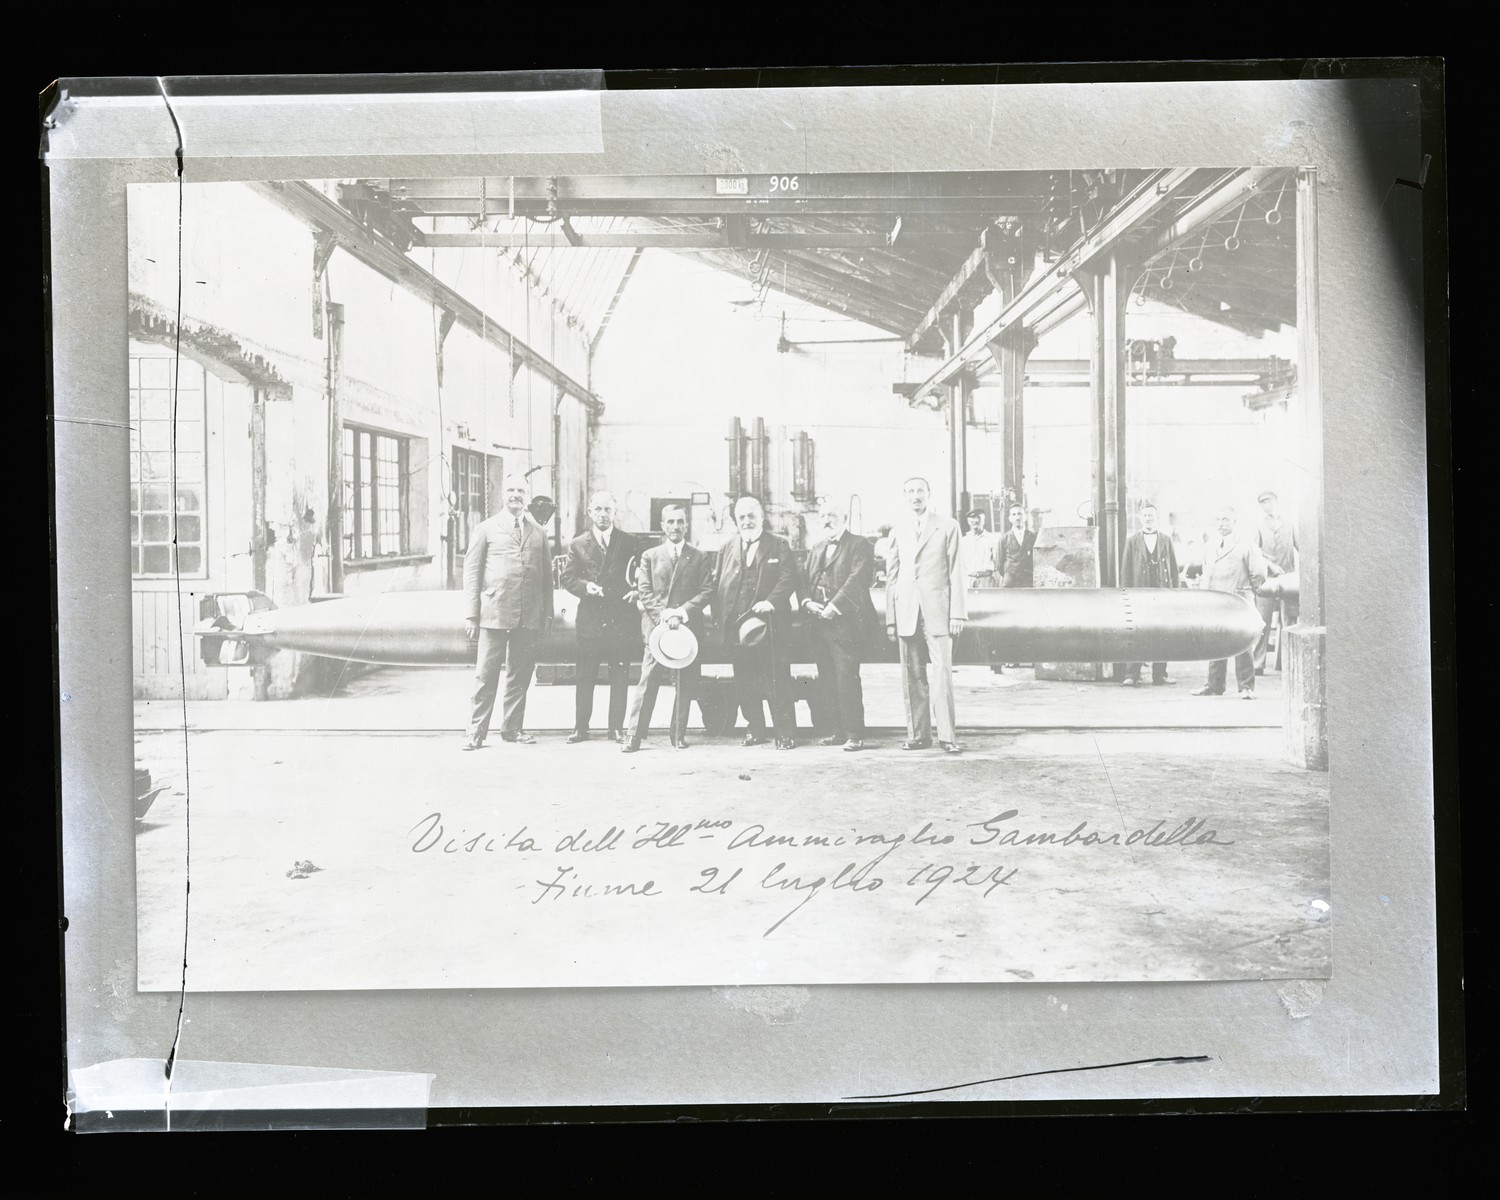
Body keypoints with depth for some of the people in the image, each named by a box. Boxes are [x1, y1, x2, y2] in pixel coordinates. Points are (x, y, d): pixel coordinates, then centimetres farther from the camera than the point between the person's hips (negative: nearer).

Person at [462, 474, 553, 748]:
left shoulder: (538, 532, 15)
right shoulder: (486, 529, 6)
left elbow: (547, 575, 16)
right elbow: (471, 571, 3)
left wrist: (547, 613, 10)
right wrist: (471, 614, -4)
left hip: (529, 617, 3)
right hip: (494, 613, -3)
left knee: (520, 673, 8)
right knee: (486, 674, -2)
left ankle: (512, 728, 18)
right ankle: (477, 731, 4)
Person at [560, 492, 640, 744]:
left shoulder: (628, 542, 8)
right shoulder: (578, 544, 9)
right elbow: (567, 578, 7)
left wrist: (637, 591, -8)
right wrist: (585, 586, -11)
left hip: (621, 617, 0)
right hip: (590, 617, 0)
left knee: (620, 676, 2)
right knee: (585, 675, 2)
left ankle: (617, 728, 9)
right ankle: (581, 727, 9)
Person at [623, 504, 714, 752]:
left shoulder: (700, 558, 10)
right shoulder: (649, 556, 11)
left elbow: (707, 591, 1)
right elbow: (644, 591, 3)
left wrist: (682, 611, -12)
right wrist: (663, 614, -12)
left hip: (688, 626, 1)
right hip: (656, 626, -1)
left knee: (686, 683, 3)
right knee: (648, 680, -7)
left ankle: (679, 736, 11)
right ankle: (635, 735, -7)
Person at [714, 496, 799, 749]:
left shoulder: (778, 546, 5)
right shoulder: (727, 548, 15)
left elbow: (788, 579, -5)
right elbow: (717, 585, 11)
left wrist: (771, 602, -21)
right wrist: (720, 619, 0)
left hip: (769, 625, -4)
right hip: (735, 627, 4)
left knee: (777, 682, -5)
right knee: (744, 683, 8)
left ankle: (786, 734, 0)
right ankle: (755, 730, 20)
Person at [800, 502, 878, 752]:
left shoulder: (858, 545, 0)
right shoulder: (815, 550, 22)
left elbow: (858, 579, -12)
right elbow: (804, 581, 17)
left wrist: (834, 607, -18)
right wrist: (807, 602, -4)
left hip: (845, 623, -7)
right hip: (820, 624, 7)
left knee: (847, 679, -10)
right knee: (828, 681, 6)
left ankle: (855, 735, -6)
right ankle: (840, 731, 12)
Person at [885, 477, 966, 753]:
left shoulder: (948, 526, 5)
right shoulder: (898, 530, 14)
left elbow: (956, 572, 2)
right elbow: (892, 577, 14)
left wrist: (957, 614, -5)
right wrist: (890, 619, 9)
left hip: (937, 610, -3)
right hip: (906, 612, 3)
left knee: (943, 671, -8)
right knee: (912, 676, 3)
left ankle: (947, 735, -4)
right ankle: (917, 734, 9)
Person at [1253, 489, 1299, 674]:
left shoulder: (1289, 525, 13)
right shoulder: (1259, 526, 11)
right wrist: (1270, 565, -11)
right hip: (1266, 579, -1)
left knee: (1289, 622, -2)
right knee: (1262, 622, -4)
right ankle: (1258, 664, -2)